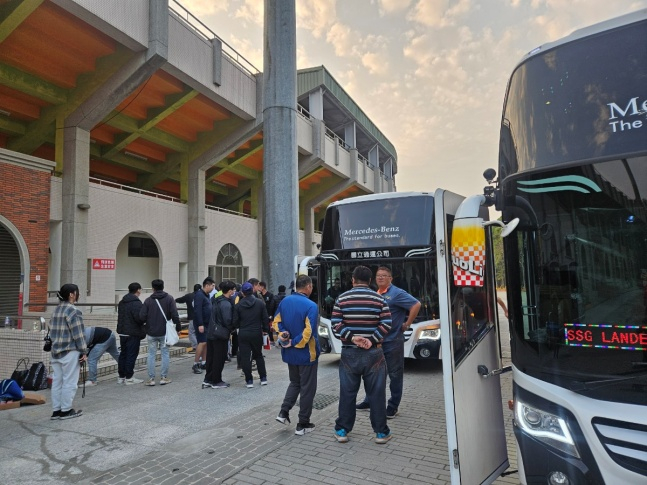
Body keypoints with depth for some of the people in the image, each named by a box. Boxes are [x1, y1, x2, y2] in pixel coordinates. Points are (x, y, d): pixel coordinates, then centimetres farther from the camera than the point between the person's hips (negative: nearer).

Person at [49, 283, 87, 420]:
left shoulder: (56, 310, 11)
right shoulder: (73, 311, -16)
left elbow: (52, 331, 16)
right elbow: (77, 334, -16)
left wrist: (56, 344, 21)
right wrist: (84, 351, -9)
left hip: (56, 351, 9)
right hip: (70, 352, -9)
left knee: (57, 381, 12)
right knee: (69, 382, 1)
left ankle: (56, 410, 18)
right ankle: (66, 410, 8)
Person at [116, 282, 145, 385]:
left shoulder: (122, 302, 13)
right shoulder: (136, 303, -17)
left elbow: (120, 317, 18)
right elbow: (139, 318, -22)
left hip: (122, 333, 9)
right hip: (133, 333, -9)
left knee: (123, 354, 15)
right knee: (131, 355, -2)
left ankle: (121, 376, 22)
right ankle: (129, 378, 2)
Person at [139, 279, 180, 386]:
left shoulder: (148, 300, -1)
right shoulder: (169, 298, -2)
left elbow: (142, 316, -7)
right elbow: (174, 315, -10)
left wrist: (148, 322, 13)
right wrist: (178, 327, 0)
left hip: (151, 333, 1)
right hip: (164, 332, 0)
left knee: (151, 355, 9)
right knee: (165, 354, 8)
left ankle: (151, 378, 9)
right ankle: (164, 377, 10)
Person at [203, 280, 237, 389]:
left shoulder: (216, 301, 9)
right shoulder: (226, 304, -19)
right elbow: (228, 320, -24)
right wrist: (231, 329, -6)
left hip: (211, 334, 9)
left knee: (211, 357, 16)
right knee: (219, 359, 3)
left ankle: (208, 380, 24)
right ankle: (216, 382, 12)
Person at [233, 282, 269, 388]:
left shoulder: (238, 305, -6)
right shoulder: (260, 302, -5)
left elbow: (235, 321, -5)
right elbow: (265, 318, -4)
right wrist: (265, 329, 11)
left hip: (243, 334, -2)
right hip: (257, 333, 2)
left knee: (245, 357, 6)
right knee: (258, 355, 18)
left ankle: (249, 380, 8)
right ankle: (263, 378, 20)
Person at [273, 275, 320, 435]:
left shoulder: (284, 302, 1)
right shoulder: (310, 305, -20)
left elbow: (276, 322, 7)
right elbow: (308, 332, -25)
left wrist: (283, 335, -7)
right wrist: (294, 343, -14)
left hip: (289, 352, 7)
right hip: (306, 353, -6)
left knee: (295, 383, 25)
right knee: (307, 388, 7)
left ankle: (283, 412, 14)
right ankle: (303, 425, 15)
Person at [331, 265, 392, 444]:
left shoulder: (342, 298, 0)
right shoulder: (379, 299, 0)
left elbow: (336, 323, -7)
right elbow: (386, 324, -8)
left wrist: (352, 338, -10)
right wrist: (372, 340, -11)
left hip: (349, 352, 1)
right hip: (373, 352, -1)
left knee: (347, 392, 10)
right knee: (376, 393, 8)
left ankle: (342, 430, 19)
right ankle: (381, 432, 17)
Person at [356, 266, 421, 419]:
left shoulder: (397, 293, -12)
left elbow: (416, 305, -19)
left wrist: (406, 324, -15)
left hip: (392, 341, -8)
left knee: (395, 374, 5)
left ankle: (393, 406, 16)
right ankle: (370, 400, 31)